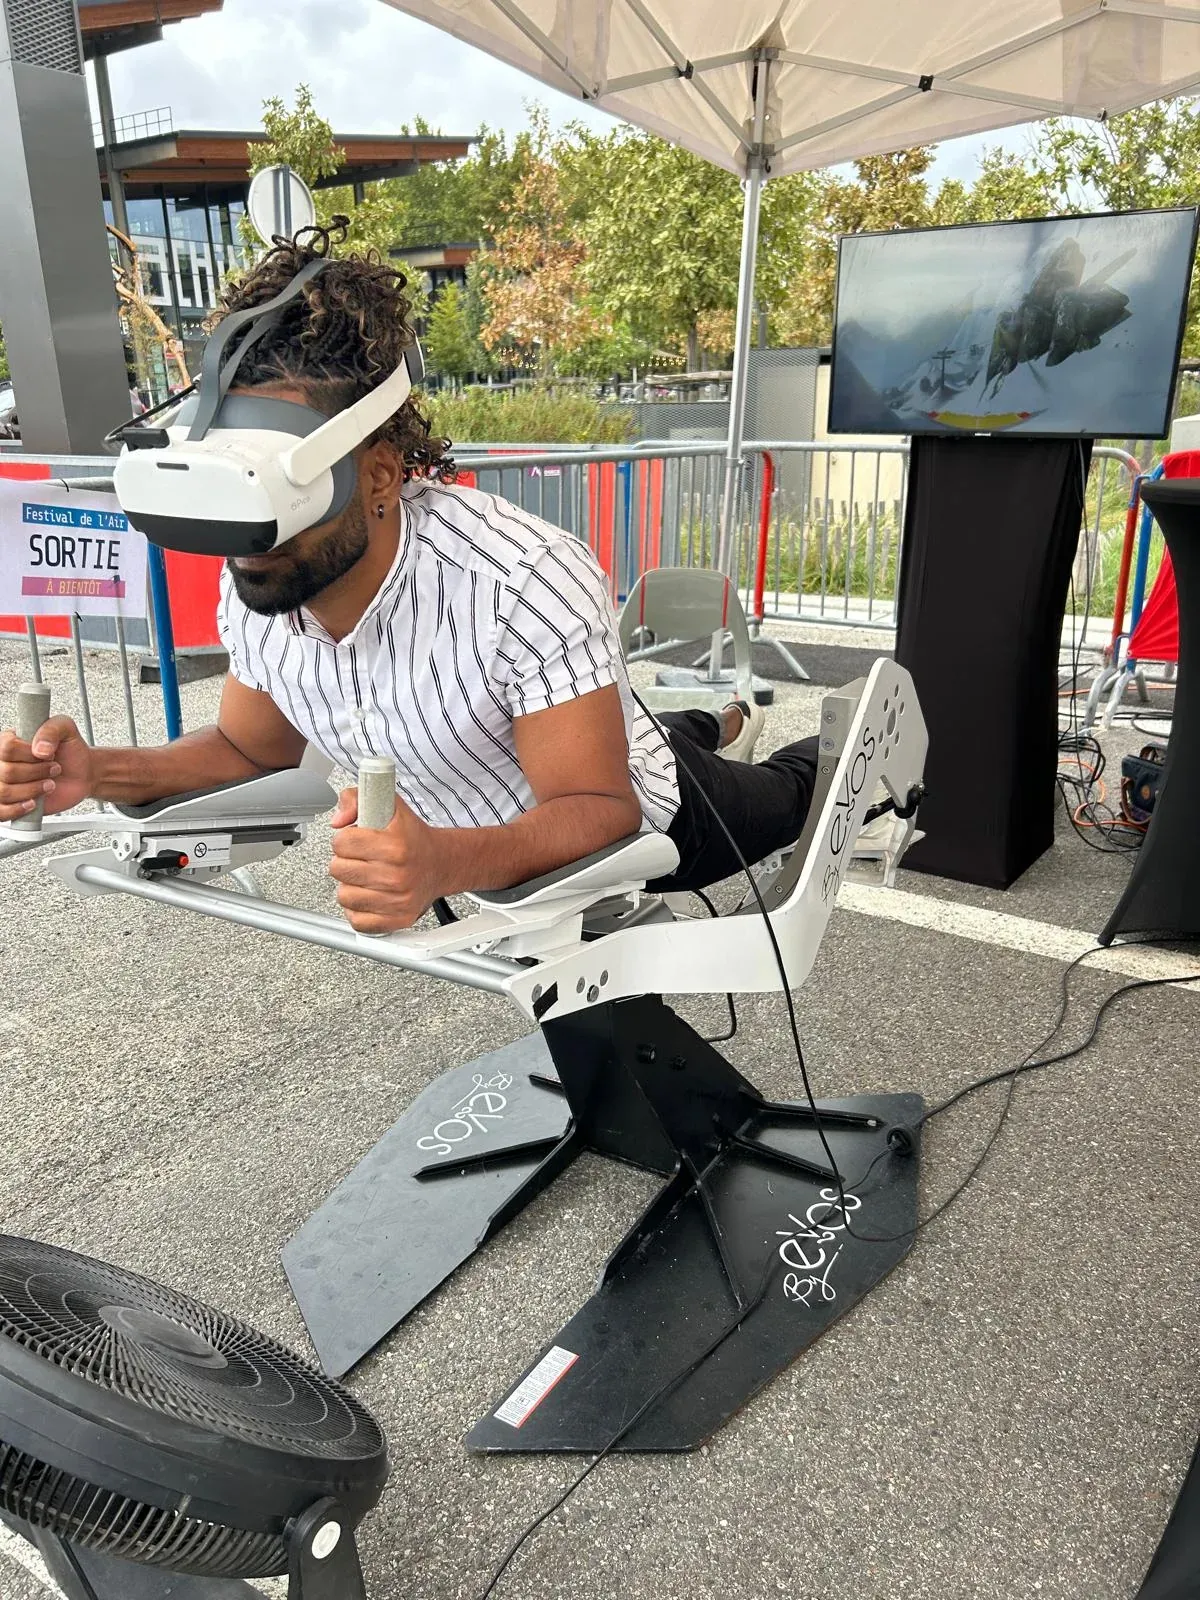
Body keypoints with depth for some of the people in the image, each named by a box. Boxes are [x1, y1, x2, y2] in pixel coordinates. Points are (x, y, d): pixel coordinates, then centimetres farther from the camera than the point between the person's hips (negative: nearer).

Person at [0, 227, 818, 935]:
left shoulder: (524, 582, -42)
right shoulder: (254, 585, -21)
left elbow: (601, 810, -38)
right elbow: (253, 748, -4)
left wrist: (444, 864, -58)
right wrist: (101, 773, -22)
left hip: (637, 817, -5)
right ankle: (710, 728, 64)